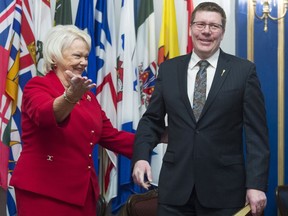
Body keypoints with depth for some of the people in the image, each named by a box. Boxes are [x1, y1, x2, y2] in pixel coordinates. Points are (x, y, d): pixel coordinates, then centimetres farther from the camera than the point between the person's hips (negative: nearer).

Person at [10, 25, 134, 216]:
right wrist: (70, 97, -46)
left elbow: (112, 137, 15)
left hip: (81, 191, 7)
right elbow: (45, 115, -28)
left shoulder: (88, 96, 14)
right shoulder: (38, 86, -6)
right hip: (43, 191, -7)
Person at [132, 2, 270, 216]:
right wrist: (141, 156, -8)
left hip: (224, 188, -2)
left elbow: (256, 132, -4)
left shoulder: (244, 70, 0)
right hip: (175, 185, 2)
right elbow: (152, 120, 10)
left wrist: (256, 184, -11)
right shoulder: (168, 69, 7)